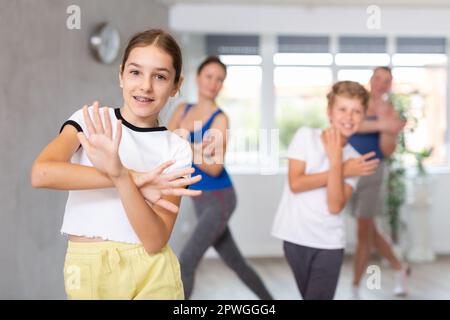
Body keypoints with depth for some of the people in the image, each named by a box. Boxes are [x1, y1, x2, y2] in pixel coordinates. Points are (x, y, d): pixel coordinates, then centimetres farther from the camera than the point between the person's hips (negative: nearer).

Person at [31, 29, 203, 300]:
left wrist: (120, 176, -28)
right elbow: (41, 174, -21)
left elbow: (155, 241, -14)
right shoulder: (89, 120, -3)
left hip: (151, 272, 0)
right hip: (87, 270, 0)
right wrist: (135, 180, -22)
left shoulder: (177, 150, -4)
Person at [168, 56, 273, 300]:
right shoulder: (182, 110, 6)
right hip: (199, 200, 6)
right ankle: (268, 299, 34)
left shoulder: (220, 119, -13)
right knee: (235, 262, 16)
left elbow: (215, 168, -19)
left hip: (219, 199, -6)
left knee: (186, 263, -11)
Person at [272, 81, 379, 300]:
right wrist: (342, 170, -14)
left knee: (319, 296, -4)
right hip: (295, 237, 0)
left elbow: (335, 206, -13)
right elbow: (295, 183, -15)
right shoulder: (306, 136, -4)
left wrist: (335, 161, -19)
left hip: (329, 244, 0)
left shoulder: (355, 158, 0)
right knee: (309, 295, 14)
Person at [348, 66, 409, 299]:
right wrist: (381, 124, -31)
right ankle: (399, 268, 35)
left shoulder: (390, 112, -6)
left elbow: (388, 151, -14)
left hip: (372, 173, -3)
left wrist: (386, 119, -24)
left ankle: (354, 290, 5)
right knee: (369, 230, 14)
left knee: (364, 231, -5)